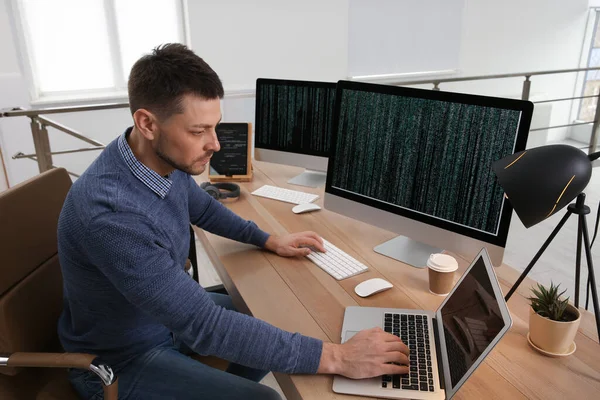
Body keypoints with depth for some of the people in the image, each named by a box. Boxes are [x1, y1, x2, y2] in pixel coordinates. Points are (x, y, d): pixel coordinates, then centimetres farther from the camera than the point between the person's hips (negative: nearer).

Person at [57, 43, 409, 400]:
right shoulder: (111, 213, -38)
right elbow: (203, 325, -36)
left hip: (170, 313, 7)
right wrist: (335, 357, -34)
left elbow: (202, 208, 11)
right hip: (122, 359, -7)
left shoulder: (166, 158, -12)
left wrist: (269, 241, 8)